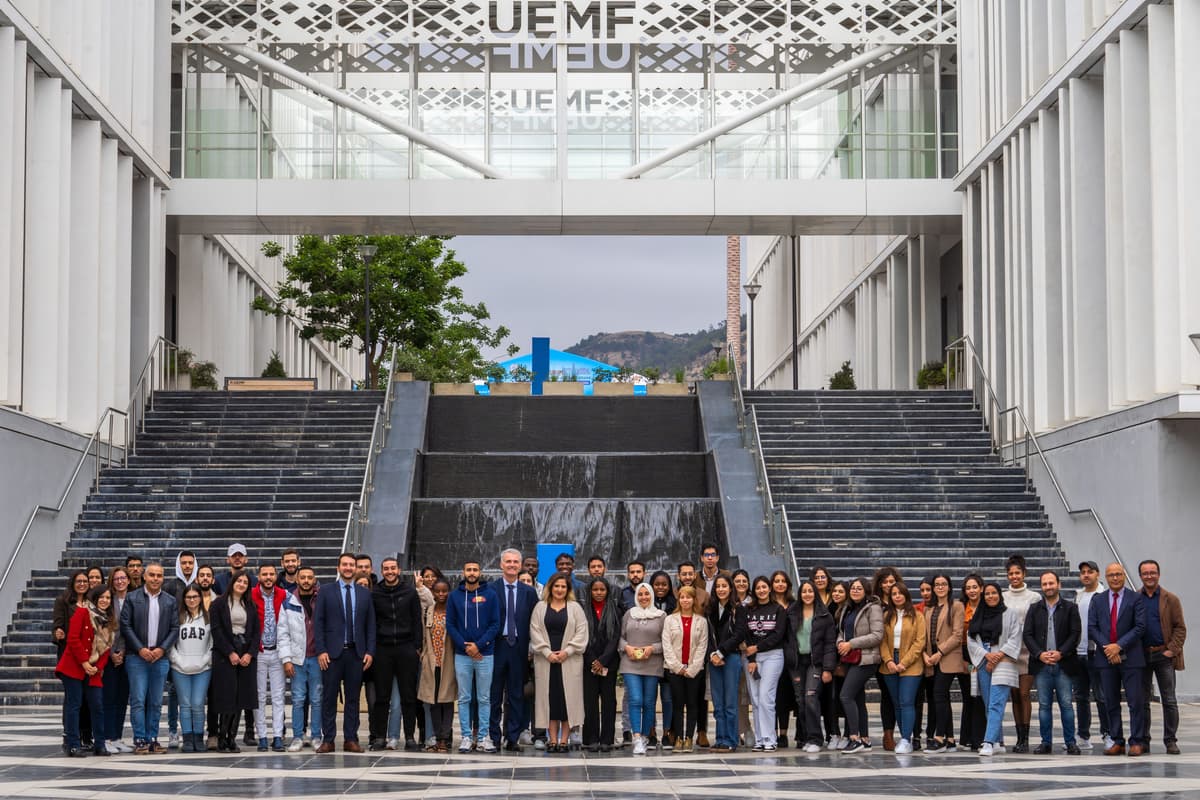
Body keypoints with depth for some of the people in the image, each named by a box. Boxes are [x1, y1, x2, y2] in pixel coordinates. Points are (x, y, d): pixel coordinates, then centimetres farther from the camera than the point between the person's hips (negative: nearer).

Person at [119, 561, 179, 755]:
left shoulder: (170, 601, 10)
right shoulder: (132, 598, 3)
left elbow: (175, 628, 7)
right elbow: (125, 626, -2)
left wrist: (162, 649, -6)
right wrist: (140, 649, -9)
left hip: (160, 657, 3)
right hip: (137, 657, -2)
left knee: (156, 702, 5)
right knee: (138, 700, -7)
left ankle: (152, 739, 10)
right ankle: (140, 740, -4)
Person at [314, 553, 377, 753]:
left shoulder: (365, 594, 10)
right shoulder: (326, 593, 4)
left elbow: (371, 625, 10)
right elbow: (318, 623, 1)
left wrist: (370, 651, 1)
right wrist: (321, 650, -8)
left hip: (356, 653, 2)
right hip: (332, 653, -2)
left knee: (353, 697, 5)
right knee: (329, 697, 0)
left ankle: (351, 739, 9)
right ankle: (328, 740, 4)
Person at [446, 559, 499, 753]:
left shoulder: (489, 595, 2)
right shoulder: (455, 596, 6)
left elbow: (495, 624, -2)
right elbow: (450, 624, 3)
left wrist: (479, 645, -12)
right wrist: (465, 646, -9)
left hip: (485, 654, -1)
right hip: (461, 655, 1)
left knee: (484, 699, 3)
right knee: (464, 699, 3)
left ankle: (484, 737, 7)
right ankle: (466, 737, 7)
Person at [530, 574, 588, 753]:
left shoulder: (575, 608, 7)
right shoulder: (540, 607, 9)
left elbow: (581, 632, 0)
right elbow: (535, 632, 2)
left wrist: (567, 651, -10)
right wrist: (547, 653, -9)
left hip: (569, 661, -1)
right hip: (546, 660, 1)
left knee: (568, 700, -3)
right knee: (549, 699, 0)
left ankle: (563, 740, 1)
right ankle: (552, 740, 4)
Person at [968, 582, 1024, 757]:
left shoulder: (1011, 614, 5)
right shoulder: (978, 617, 16)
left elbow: (1015, 639, -3)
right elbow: (971, 640, 8)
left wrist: (999, 656, -12)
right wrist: (986, 655, -7)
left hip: (1003, 663, -5)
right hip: (983, 664, 5)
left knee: (996, 705, -15)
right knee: (989, 706, 5)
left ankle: (989, 743, -24)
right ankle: (998, 743, 11)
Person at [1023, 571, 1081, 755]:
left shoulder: (1070, 608, 5)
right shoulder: (1034, 609, 12)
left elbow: (1075, 634, -1)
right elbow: (1028, 635, 6)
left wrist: (1060, 653, -12)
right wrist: (1039, 654, -9)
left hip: (1063, 664, -2)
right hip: (1041, 664, 2)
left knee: (1066, 704, -2)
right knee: (1044, 705, 4)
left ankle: (1070, 742, 3)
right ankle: (1046, 743, 9)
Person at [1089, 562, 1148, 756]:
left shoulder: (1136, 598, 2)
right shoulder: (1097, 601, 11)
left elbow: (1140, 627, -6)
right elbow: (1092, 627, 5)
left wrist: (1119, 646, -13)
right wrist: (1106, 647, -9)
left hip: (1130, 657, -3)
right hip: (1106, 658, 3)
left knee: (1135, 701, -4)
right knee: (1111, 702, 5)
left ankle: (1137, 742, 0)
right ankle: (1117, 742, 10)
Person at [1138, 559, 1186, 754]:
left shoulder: (1171, 600, 5)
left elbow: (1180, 628, 2)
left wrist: (1172, 650, -8)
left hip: (1164, 655, -1)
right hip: (1141, 656, 1)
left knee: (1169, 700, -1)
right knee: (1141, 701, 4)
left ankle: (1170, 740, 5)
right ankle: (1143, 740, 11)